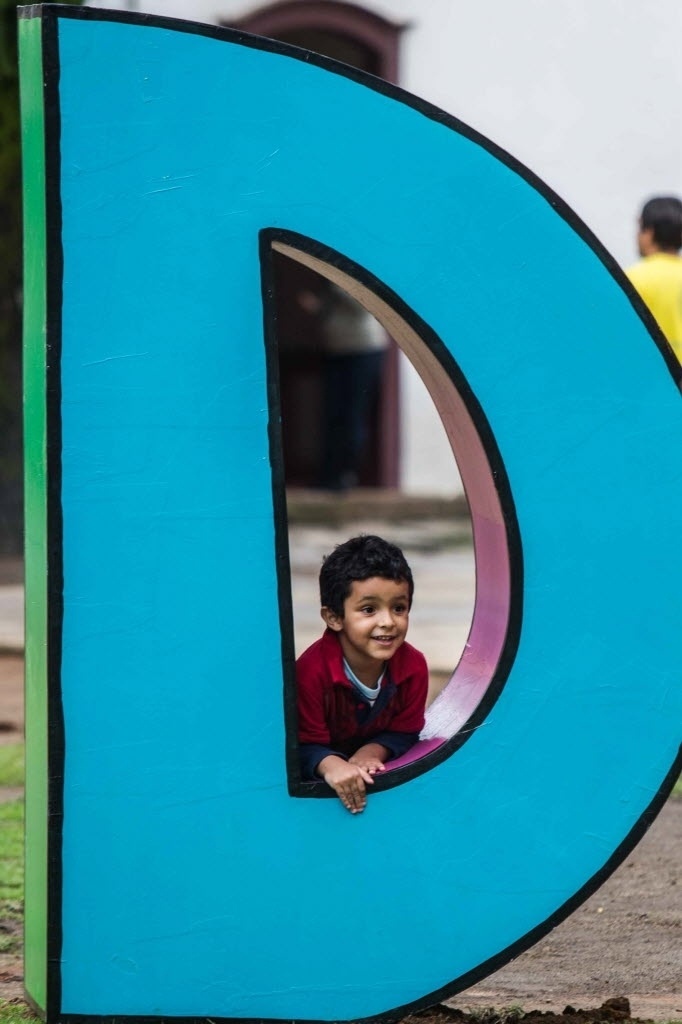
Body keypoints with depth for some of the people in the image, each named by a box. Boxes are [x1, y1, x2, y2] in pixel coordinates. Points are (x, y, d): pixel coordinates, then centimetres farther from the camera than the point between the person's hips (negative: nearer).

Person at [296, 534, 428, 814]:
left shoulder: (413, 666, -16)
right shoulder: (311, 671, -29)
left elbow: (404, 732, -4)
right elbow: (306, 745, -24)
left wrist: (373, 751, -26)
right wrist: (330, 766, -47)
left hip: (379, 764, 5)